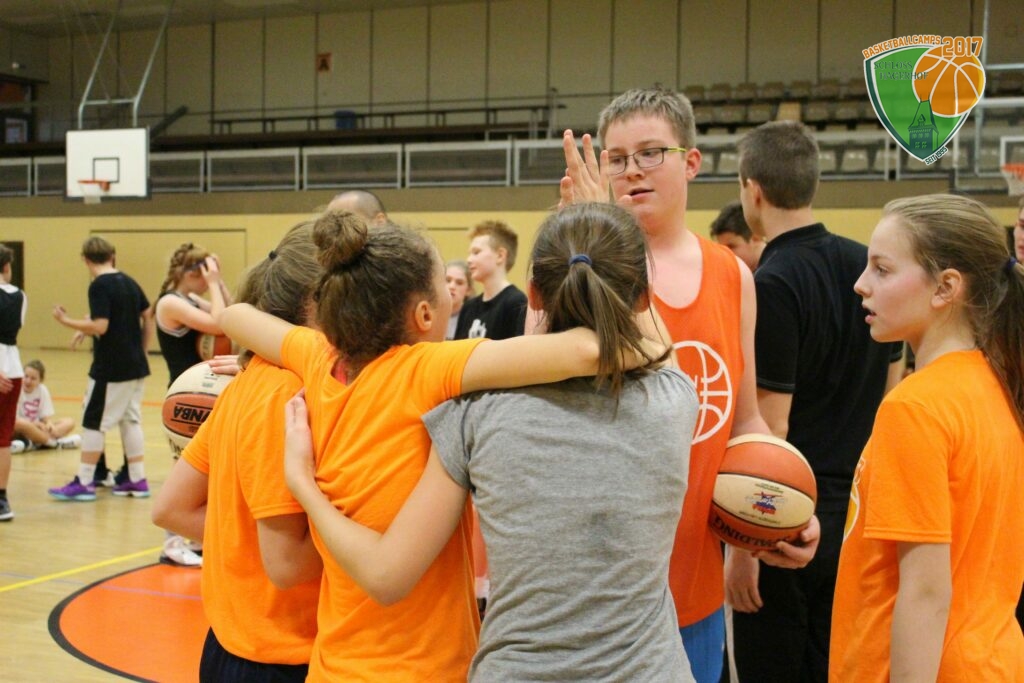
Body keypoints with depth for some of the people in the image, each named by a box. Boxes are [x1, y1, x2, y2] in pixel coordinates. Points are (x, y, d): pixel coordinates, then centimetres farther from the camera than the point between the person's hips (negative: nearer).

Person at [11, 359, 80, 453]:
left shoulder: (42, 390, 1)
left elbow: (46, 417, 1)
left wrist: (50, 424, -22)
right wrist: (34, 423, -30)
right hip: (17, 432, -6)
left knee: (69, 422, -10)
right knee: (21, 424, -40)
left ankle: (30, 444, -29)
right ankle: (56, 443, -21)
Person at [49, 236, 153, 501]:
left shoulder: (99, 286, -14)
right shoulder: (130, 282, 9)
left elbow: (100, 327, -22)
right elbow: (149, 317, 13)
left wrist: (67, 321, -10)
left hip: (110, 368, -8)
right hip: (135, 366, 8)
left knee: (93, 422, 1)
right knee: (131, 420, 12)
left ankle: (84, 482, 6)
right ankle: (138, 480, 15)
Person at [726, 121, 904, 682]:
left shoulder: (770, 287, -19)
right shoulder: (868, 267, 4)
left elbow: (769, 432, -20)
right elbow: (890, 394, 11)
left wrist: (743, 546, -14)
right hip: (858, 514, 7)